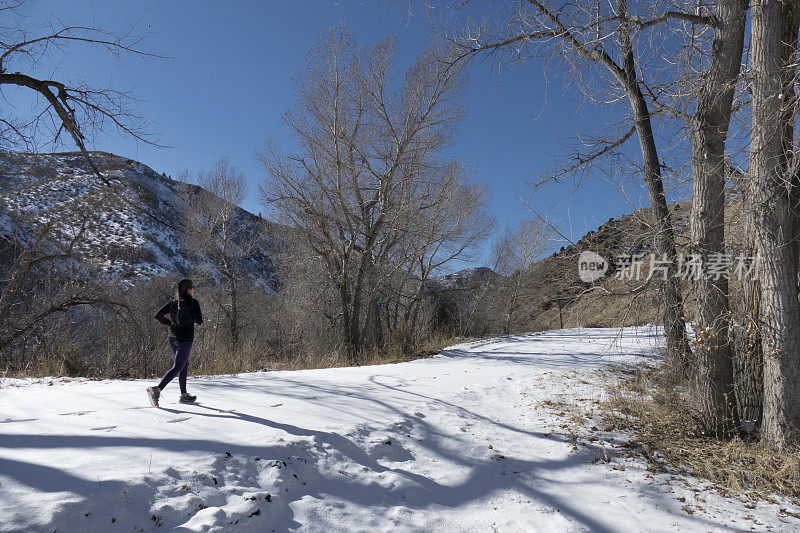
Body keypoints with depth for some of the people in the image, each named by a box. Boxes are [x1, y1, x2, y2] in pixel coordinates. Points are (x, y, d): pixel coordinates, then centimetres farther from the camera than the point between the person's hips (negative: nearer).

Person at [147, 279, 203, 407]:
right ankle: (157, 389, -22)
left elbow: (158, 316, 5)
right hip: (185, 340, -7)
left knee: (184, 365, 18)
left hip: (173, 338, 7)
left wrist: (171, 323, 13)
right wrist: (199, 317, 13)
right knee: (177, 368, -7)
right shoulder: (193, 302, -9)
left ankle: (184, 395, 22)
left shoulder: (173, 303, 8)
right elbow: (199, 321, -9)